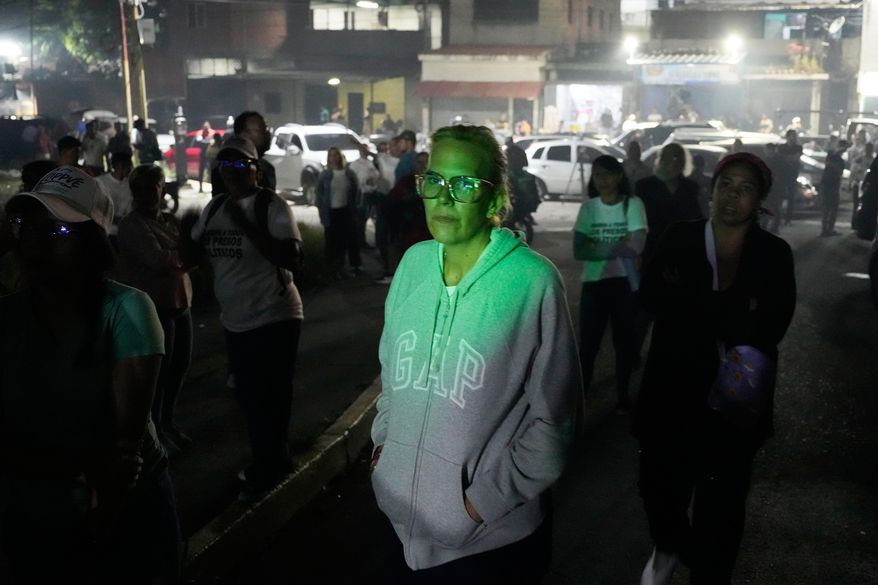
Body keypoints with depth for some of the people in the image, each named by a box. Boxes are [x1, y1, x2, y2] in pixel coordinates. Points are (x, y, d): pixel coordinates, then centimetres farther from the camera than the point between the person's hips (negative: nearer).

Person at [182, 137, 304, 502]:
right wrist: (185, 232, -12)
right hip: (235, 321, 7)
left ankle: (266, 471, 21)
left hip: (273, 319, -7)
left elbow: (291, 258, -25)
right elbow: (190, 258, 10)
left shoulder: (272, 205, -14)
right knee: (249, 397, 19)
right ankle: (270, 464, 37)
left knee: (270, 398, 3)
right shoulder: (214, 208, 6)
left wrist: (246, 225, -29)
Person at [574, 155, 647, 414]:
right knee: (588, 341, 2)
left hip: (626, 282, -1)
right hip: (594, 282, 1)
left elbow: (635, 246, -16)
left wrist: (597, 247, -10)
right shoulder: (588, 206, 2)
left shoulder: (633, 204, -6)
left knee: (624, 339, 10)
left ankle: (623, 394, 24)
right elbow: (579, 250, -7)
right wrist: (616, 247, -16)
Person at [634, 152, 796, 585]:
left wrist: (691, 306, -21)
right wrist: (727, 313, -20)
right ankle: (669, 547, 43)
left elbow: (769, 328, -13)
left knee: (721, 500, 10)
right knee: (659, 484, 9)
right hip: (673, 389, 1)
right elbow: (650, 296, -11)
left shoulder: (774, 254, -3)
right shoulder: (679, 239, 1)